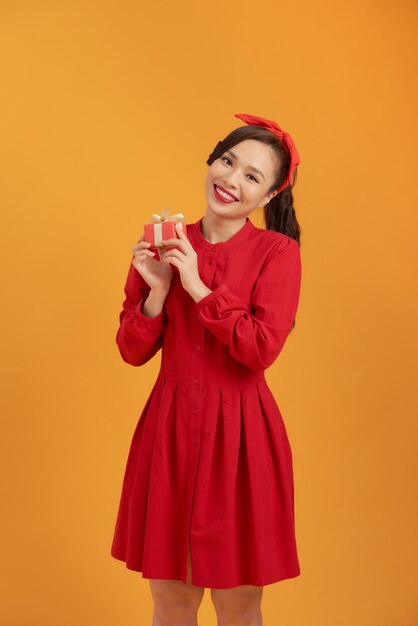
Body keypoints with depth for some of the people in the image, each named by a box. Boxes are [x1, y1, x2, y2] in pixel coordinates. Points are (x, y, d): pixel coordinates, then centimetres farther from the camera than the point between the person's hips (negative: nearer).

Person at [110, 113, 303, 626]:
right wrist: (157, 290, -11)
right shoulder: (163, 245, 5)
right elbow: (132, 351, 4)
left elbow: (262, 350, -17)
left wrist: (198, 286, -17)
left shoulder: (277, 252, -5)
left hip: (240, 434, -3)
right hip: (170, 429, 3)